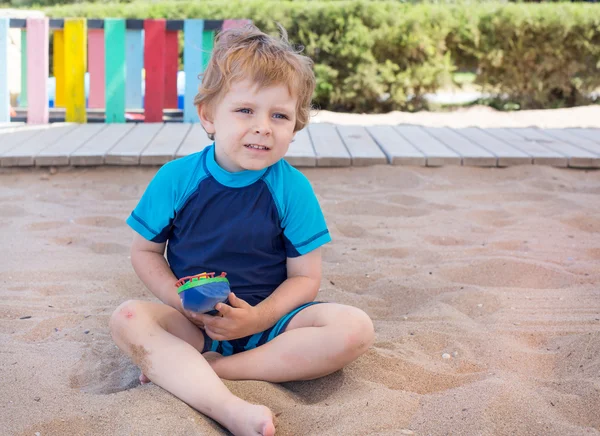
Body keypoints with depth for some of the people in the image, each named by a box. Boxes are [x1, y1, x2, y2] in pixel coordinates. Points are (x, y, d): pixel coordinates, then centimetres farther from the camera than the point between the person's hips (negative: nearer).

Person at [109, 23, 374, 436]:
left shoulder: (293, 189, -7)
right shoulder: (176, 178, -5)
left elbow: (305, 278, -6)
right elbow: (145, 251, 4)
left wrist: (256, 319, -23)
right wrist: (181, 300, -14)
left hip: (269, 320, 0)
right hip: (195, 321, 0)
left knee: (355, 328, -25)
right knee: (128, 318, -27)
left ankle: (190, 368, -26)